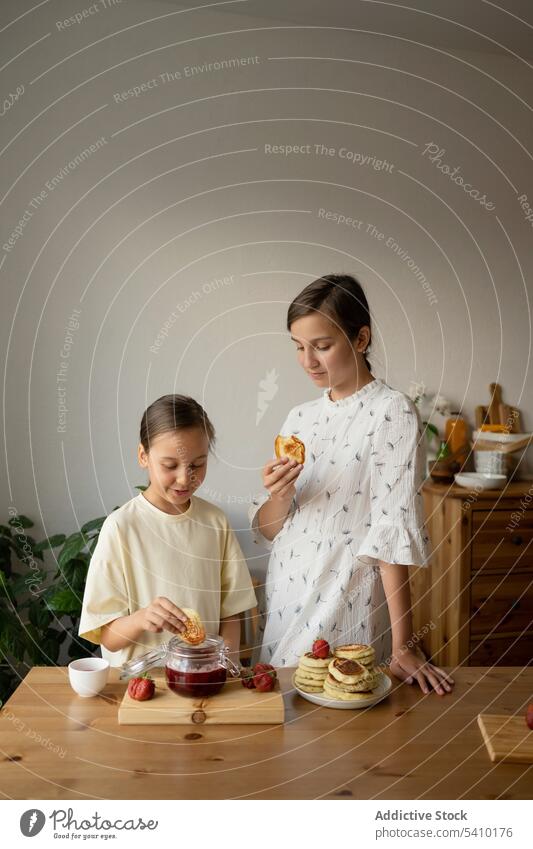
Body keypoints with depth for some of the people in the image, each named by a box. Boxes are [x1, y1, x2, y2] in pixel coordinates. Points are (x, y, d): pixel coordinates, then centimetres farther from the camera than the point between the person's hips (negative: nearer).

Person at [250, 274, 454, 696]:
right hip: (283, 601, 6)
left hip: (347, 613, -6)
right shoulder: (301, 417, 7)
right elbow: (267, 530, 8)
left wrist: (403, 646, -18)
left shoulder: (393, 412, -11)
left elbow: (393, 532, -17)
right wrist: (279, 496, -14)